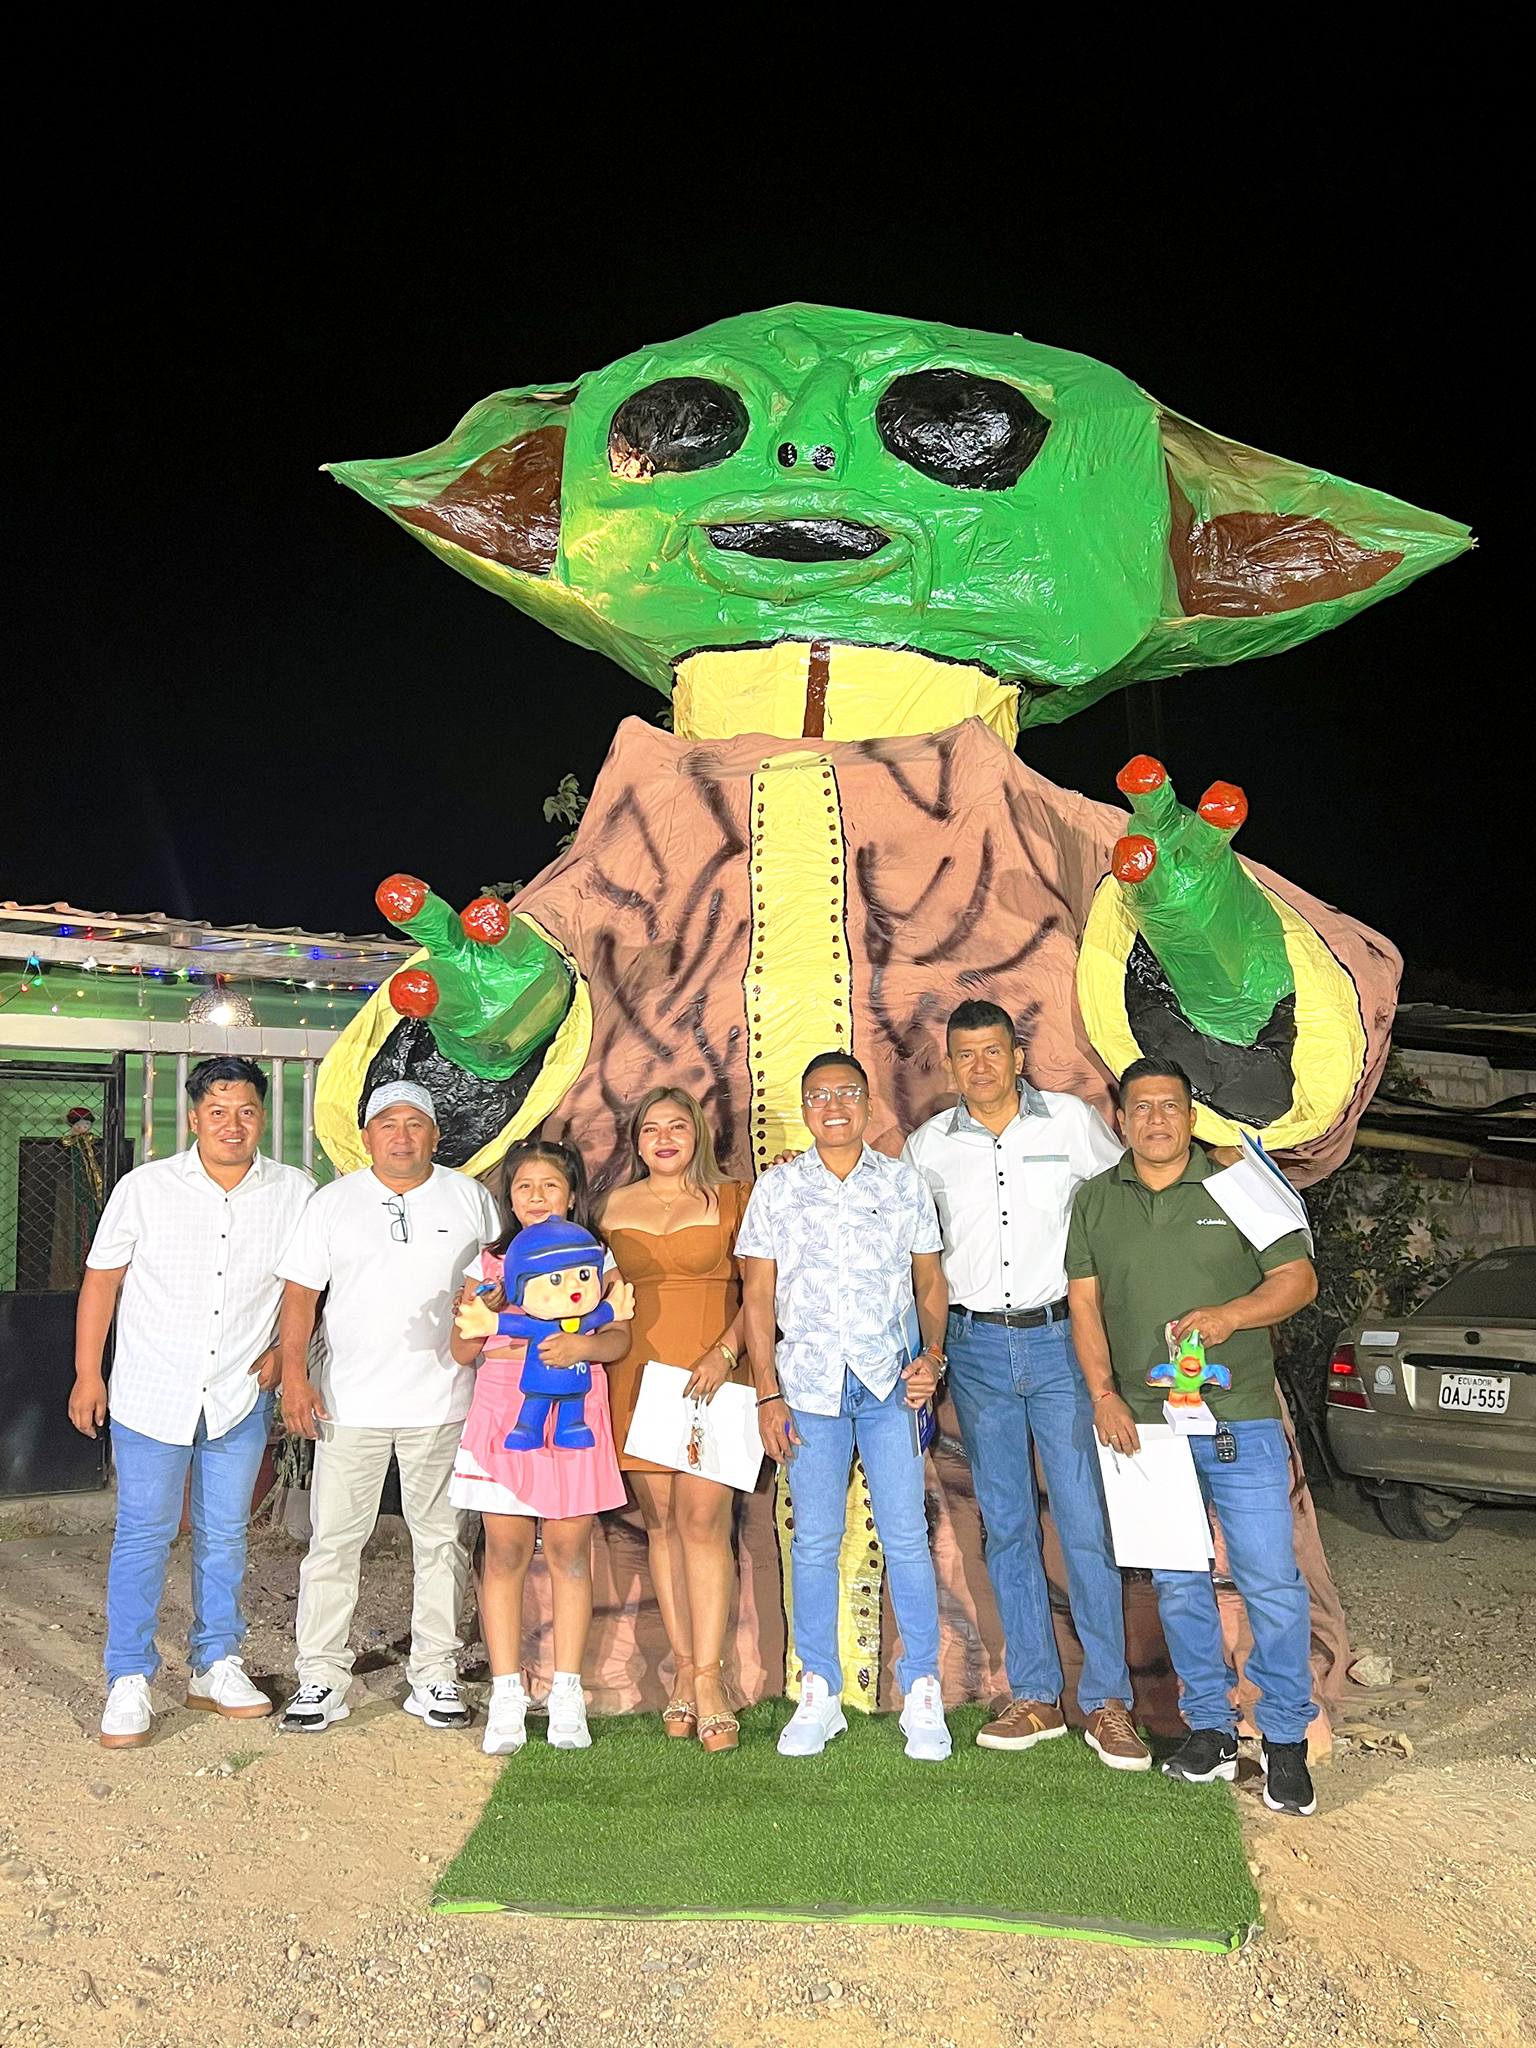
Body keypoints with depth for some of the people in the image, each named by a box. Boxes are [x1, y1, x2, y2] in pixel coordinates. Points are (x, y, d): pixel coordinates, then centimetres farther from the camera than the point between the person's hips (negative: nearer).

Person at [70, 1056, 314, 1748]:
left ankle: (216, 1666, 26)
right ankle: (129, 1682, 15)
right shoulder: (144, 1188, -7)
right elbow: (101, 1281, 0)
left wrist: (282, 1350, 0)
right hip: (151, 1392, -2)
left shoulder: (295, 1193, -3)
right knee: (143, 1535, 3)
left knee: (224, 1534, 13)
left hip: (241, 1397, 2)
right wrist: (88, 1374, 0)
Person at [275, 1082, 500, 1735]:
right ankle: (321, 1679, 14)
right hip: (349, 1404, 0)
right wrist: (294, 1373, -6)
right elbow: (300, 1292, 3)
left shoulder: (470, 1198, 5)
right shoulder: (332, 1203, 5)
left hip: (443, 1402, 0)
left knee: (440, 1539, 6)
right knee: (333, 1540, 2)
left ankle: (434, 1676, 18)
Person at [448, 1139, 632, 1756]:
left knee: (568, 1551, 2)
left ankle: (567, 1694, 13)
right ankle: (507, 1694, 9)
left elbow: (619, 1338, 0)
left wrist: (584, 1345, -20)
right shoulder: (490, 1262, 9)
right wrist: (486, 1311, -11)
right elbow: (462, 1350, 7)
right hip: (503, 1414, 1)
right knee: (504, 1552, 0)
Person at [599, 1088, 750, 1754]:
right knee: (660, 1519, 4)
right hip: (639, 1374, 3)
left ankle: (708, 1680, -3)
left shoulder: (730, 1199, 4)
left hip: (711, 1375, -3)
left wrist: (725, 1351, -12)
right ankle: (684, 1669, 13)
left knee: (702, 1518, -9)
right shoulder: (615, 1207, 13)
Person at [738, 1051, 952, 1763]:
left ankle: (922, 1693, 14)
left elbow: (931, 1282, 11)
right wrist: (767, 1393, -1)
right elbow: (757, 1295, 5)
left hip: (891, 1382, 0)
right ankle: (819, 1695, 18)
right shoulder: (776, 1189, 6)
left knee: (906, 1538, 1)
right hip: (808, 1383, 0)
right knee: (814, 1542, 5)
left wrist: (932, 1354, -6)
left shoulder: (904, 1184, 8)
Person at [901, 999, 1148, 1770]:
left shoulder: (1073, 1121, 0)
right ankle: (1036, 1697, 18)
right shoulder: (927, 1145, 5)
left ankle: (1107, 1703, 7)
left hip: (1061, 1338, -2)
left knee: (1087, 1523, -3)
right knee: (1007, 1526, 8)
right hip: (976, 1346, 2)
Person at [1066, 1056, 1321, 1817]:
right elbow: (1084, 1303, 7)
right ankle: (1210, 1725, 25)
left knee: (1271, 1582, -1)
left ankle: (1285, 1739, 14)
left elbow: (1298, 1278, -1)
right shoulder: (1095, 1200, 8)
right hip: (1142, 1420, 2)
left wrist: (1230, 1314, -18)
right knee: (1177, 1583, 11)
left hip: (1240, 1418, -2)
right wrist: (1103, 1394, -4)